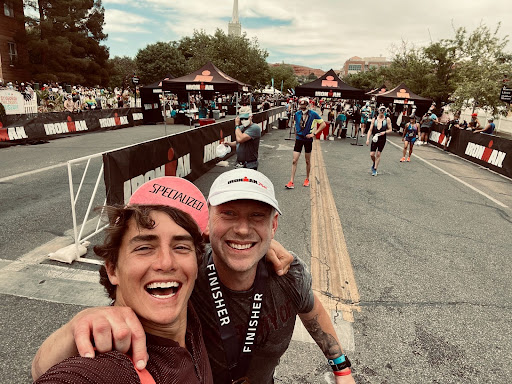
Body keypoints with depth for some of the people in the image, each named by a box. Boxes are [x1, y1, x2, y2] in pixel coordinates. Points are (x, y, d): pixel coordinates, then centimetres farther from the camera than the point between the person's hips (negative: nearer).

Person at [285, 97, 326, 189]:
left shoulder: (313, 114, -10)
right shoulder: (297, 114, -1)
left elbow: (323, 124, -4)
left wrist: (314, 133, -11)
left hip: (308, 139, -2)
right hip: (299, 139, 2)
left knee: (308, 161, 11)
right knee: (294, 161, -3)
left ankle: (307, 179, 28)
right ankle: (291, 182, 1)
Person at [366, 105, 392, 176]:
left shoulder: (387, 119, 1)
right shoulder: (374, 119, 4)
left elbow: (390, 129, 5)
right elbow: (370, 130, 4)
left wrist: (384, 132, -16)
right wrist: (367, 139, -5)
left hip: (382, 140, -1)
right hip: (374, 139, 1)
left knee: (378, 154, -1)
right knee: (372, 154, -3)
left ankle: (375, 169, 9)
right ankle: (374, 164, 29)